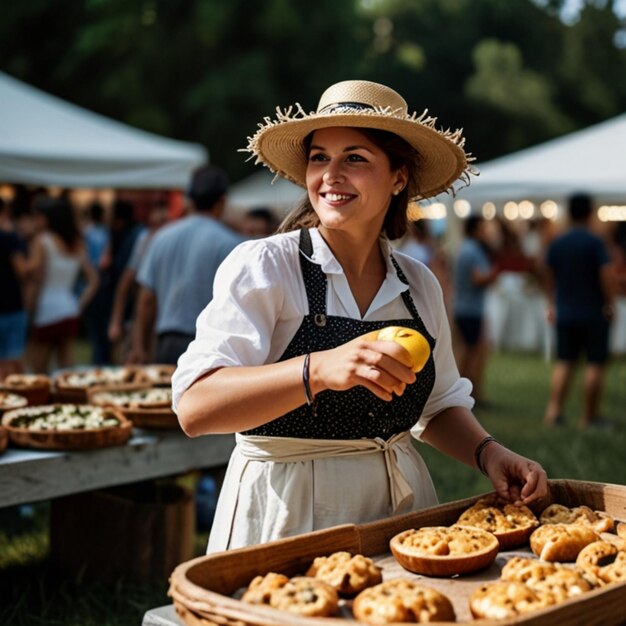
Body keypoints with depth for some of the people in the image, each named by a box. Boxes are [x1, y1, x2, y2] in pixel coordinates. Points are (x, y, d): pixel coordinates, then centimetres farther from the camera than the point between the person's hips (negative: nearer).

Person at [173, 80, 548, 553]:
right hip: (286, 513, -4)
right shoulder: (262, 265, -10)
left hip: (400, 507, 4)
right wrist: (317, 370, -34)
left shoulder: (419, 284, 6)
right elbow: (195, 407, -21)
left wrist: (488, 452, -2)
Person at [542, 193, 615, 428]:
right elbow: (606, 276, -16)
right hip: (593, 313, -5)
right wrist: (610, 303, -5)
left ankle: (553, 411, 2)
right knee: (595, 364, 4)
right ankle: (589, 416, 7)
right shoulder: (595, 242, -11)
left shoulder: (556, 243, 5)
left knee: (564, 362, 11)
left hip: (565, 314, 5)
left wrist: (552, 305, 22)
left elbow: (549, 276, 12)